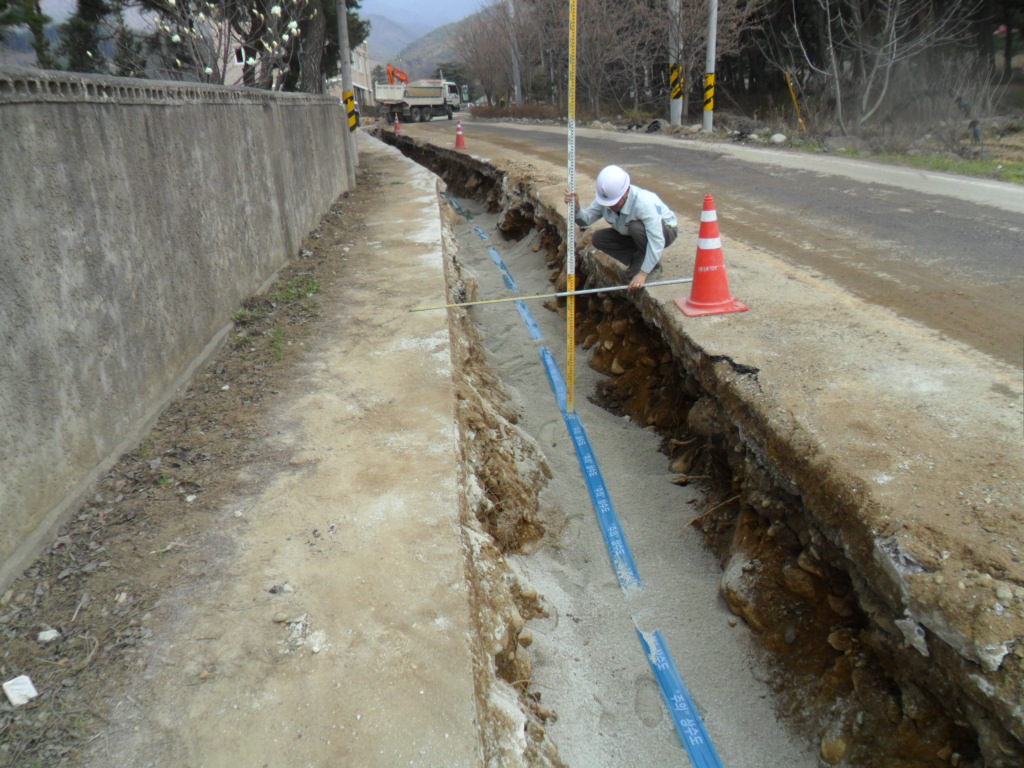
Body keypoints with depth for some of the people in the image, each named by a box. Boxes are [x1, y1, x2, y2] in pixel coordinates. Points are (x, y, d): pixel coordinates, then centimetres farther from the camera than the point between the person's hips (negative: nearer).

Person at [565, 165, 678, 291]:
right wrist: (576, 208, -40)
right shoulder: (605, 197, -18)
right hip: (635, 234, 6)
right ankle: (638, 260, -1)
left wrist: (643, 274, -38)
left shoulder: (643, 203, -38)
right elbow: (586, 220, -17)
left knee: (636, 227, -37)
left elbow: (657, 240, -39)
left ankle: (655, 264, -12)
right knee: (598, 238, -12)